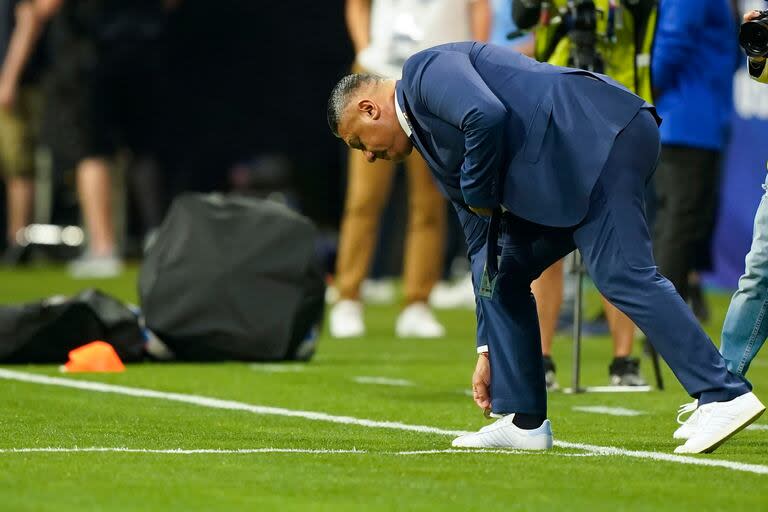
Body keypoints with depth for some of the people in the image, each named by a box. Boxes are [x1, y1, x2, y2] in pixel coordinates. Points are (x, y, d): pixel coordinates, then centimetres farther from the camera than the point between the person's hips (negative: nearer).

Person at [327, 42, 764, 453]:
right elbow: (481, 245, 27)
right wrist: (487, 350, 26)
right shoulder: (435, 147, 26)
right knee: (502, 270, 12)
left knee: (622, 274, -19)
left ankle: (725, 397, -24)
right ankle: (523, 421, 13)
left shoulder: (425, 70, -1)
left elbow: (487, 118, -22)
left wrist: (479, 193, -4)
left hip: (603, 133, -11)